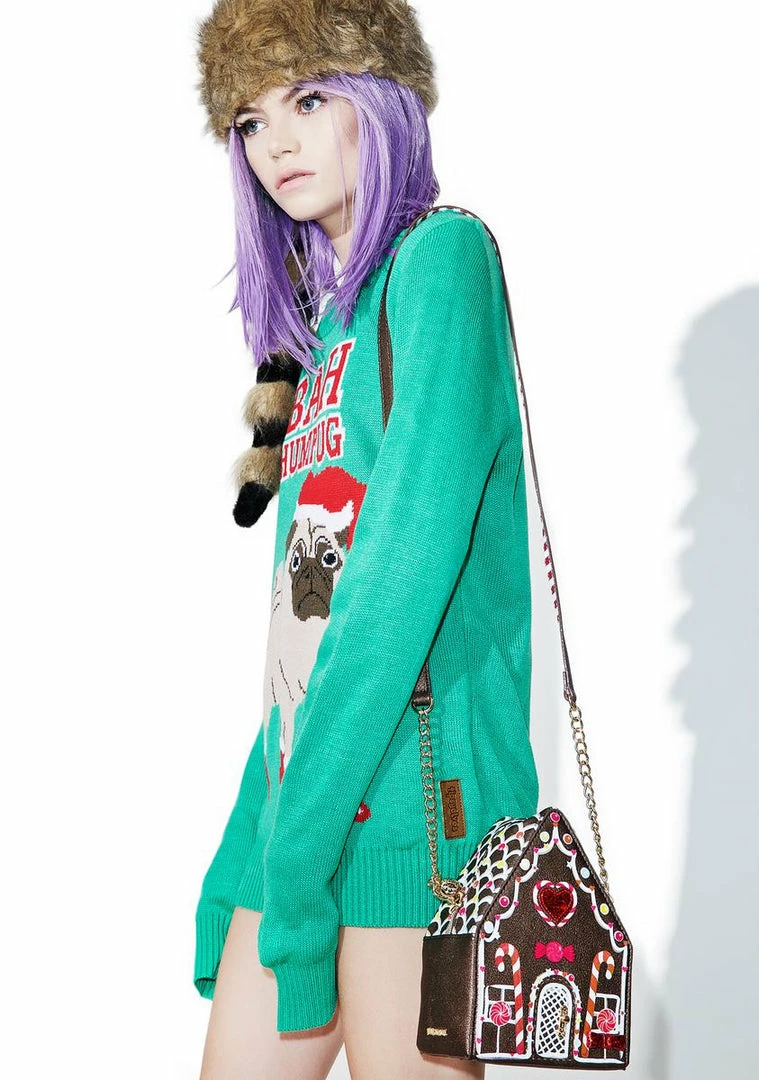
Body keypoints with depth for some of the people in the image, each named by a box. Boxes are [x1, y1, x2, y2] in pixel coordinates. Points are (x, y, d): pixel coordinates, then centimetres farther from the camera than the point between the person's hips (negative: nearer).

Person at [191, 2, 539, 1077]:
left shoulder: (442, 252, -5)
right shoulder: (327, 318, 19)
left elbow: (417, 547, -16)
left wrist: (303, 826, -18)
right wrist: (252, 841, 12)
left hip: (408, 773, -8)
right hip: (309, 773, 8)